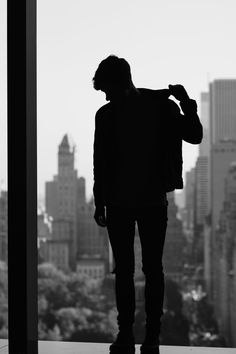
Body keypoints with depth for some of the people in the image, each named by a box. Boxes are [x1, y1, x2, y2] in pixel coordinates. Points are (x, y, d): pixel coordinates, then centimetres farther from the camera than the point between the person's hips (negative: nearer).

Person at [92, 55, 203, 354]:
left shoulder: (160, 105, -1)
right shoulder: (105, 115, 3)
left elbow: (195, 136, -3)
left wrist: (186, 104, -12)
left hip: (153, 201, -2)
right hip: (118, 203, 2)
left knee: (152, 269, 0)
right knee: (123, 270, 3)